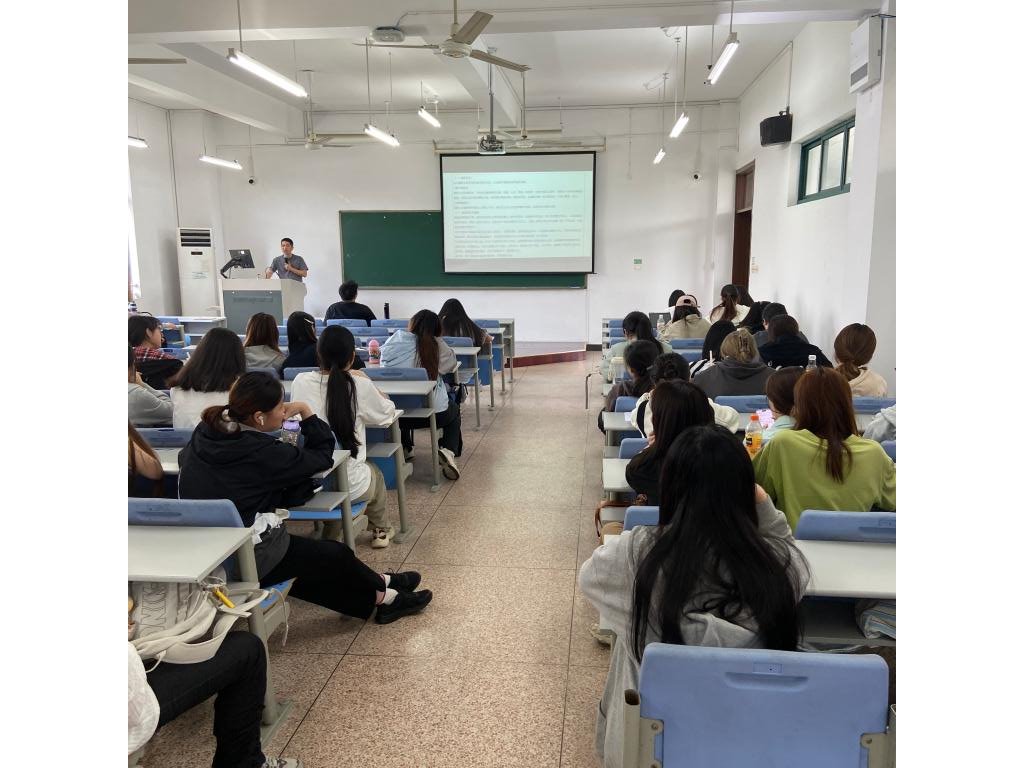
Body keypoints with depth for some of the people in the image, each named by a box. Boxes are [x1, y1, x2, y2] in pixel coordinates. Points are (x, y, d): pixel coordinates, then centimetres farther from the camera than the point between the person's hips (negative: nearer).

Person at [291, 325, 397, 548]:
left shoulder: (300, 382, -5)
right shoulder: (359, 386, -13)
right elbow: (387, 415, 5)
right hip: (349, 487, -3)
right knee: (375, 474, 32)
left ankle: (330, 538, 37)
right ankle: (381, 531, 52)